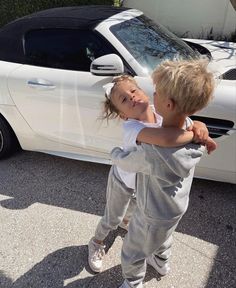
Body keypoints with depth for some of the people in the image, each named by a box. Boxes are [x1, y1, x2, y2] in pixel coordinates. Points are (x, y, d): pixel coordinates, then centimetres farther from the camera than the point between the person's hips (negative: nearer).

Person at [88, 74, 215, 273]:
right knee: (111, 220, 17)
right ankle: (96, 244, 49)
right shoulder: (132, 128, -43)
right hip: (123, 181, -6)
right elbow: (166, 139, -62)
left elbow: (185, 123, -11)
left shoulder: (158, 112, -22)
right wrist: (195, 135, -44)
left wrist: (198, 126, -34)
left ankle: (125, 221, 69)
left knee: (135, 208, 34)